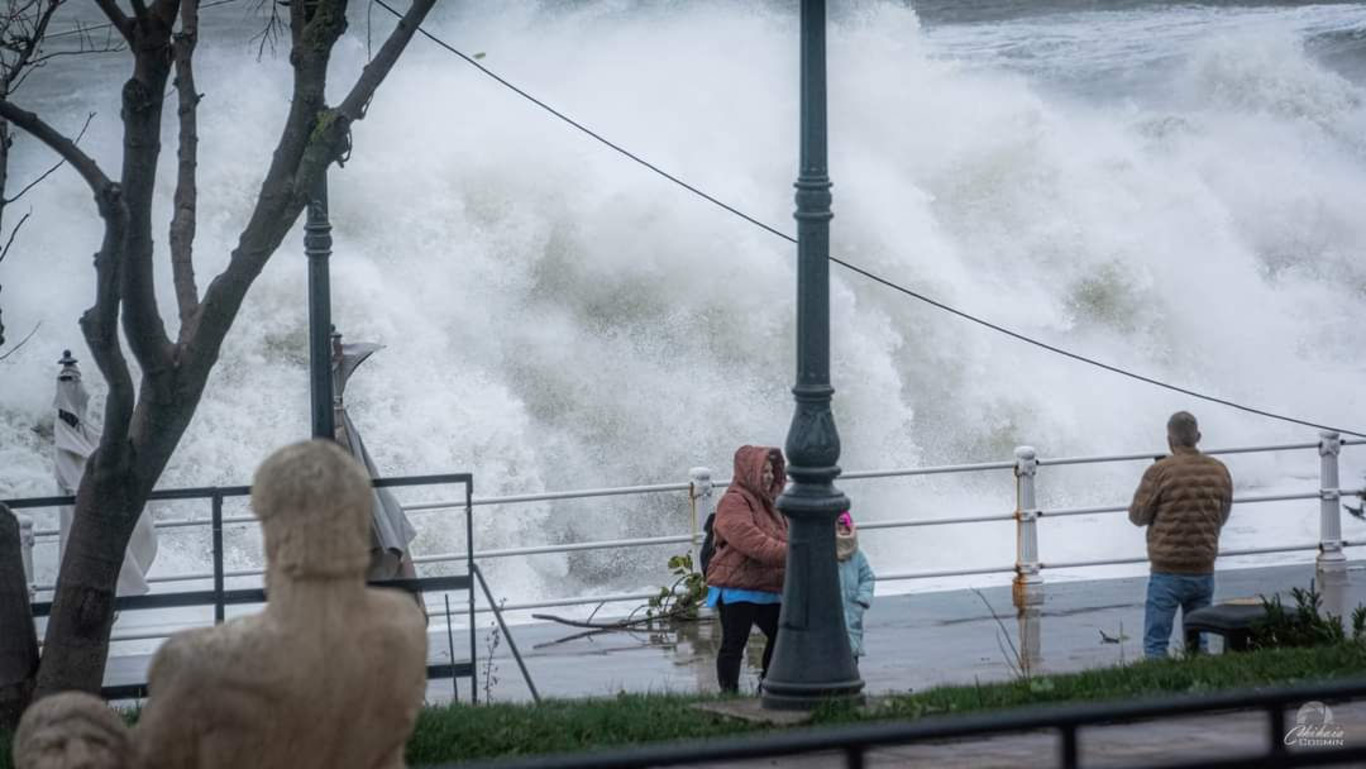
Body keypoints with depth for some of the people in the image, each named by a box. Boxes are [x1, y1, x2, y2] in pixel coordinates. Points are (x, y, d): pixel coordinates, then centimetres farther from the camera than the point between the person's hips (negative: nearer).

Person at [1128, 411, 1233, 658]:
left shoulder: (1160, 471, -13)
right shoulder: (1219, 471, 2)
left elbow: (1138, 515, -3)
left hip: (1168, 572, -4)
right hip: (1204, 571, 4)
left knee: (1156, 642, 0)